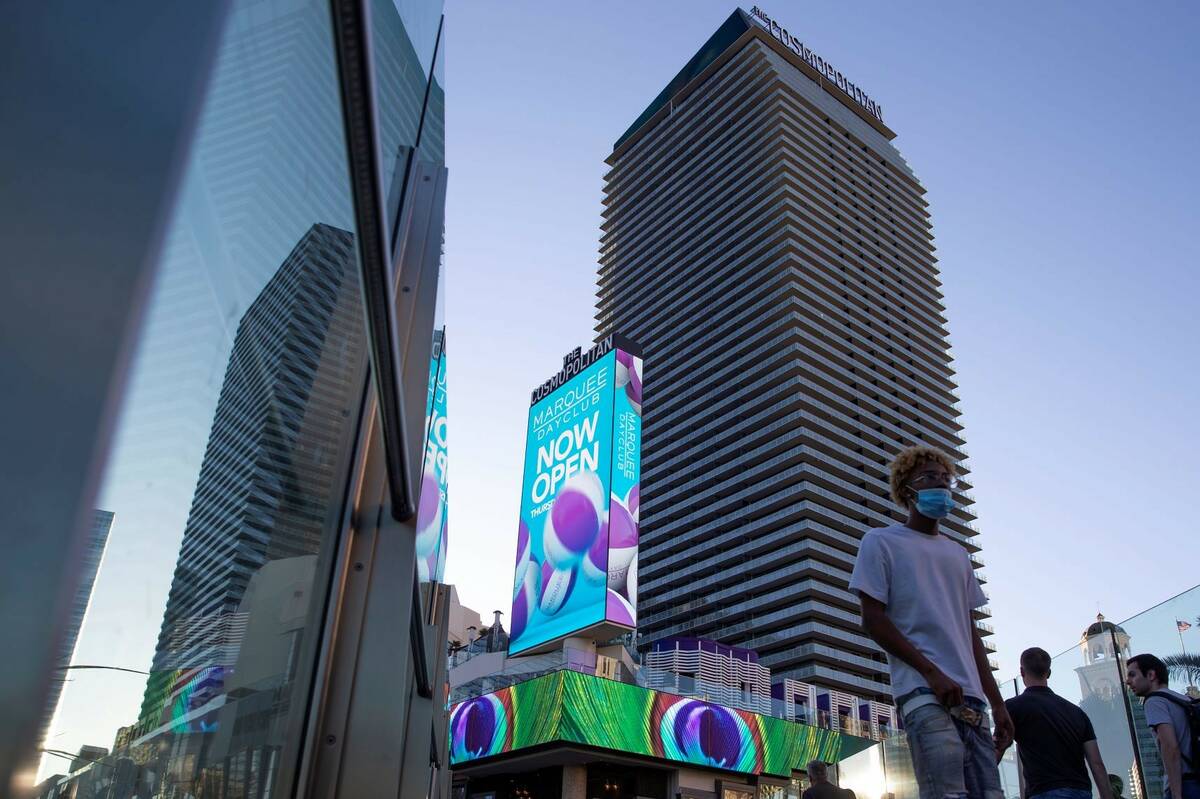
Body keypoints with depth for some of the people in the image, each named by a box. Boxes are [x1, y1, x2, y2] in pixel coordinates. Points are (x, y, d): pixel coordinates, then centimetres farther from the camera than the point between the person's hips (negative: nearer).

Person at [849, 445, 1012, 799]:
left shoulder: (958, 554, 24)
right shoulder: (881, 541, 5)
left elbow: (970, 630, 22)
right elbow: (873, 619, -3)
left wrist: (996, 702, 13)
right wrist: (932, 672, -13)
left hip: (970, 696, 7)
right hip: (924, 693, -6)